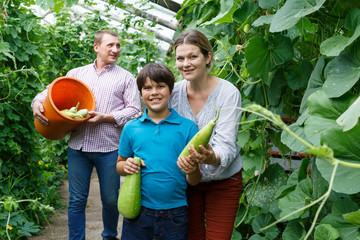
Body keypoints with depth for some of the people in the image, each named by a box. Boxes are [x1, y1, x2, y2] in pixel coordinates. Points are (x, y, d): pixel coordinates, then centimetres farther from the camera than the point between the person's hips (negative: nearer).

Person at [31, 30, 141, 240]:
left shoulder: (126, 78, 7)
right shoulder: (76, 73, 15)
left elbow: (134, 110, -1)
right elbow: (52, 91, 16)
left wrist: (105, 117, -13)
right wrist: (37, 102, -6)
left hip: (109, 148, -1)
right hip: (78, 146, 2)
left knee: (110, 200, 9)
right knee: (77, 200, 6)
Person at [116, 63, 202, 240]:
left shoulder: (187, 127, -2)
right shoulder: (131, 128, 3)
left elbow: (193, 182, -1)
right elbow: (119, 164, 13)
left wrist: (193, 170, -23)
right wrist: (126, 166, -8)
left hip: (175, 212, -1)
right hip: (138, 211, 1)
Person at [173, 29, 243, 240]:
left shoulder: (228, 93, -18)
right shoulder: (175, 91, -7)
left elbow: (226, 145, -25)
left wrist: (213, 158, -47)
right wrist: (180, 157, -21)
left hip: (223, 182, -3)